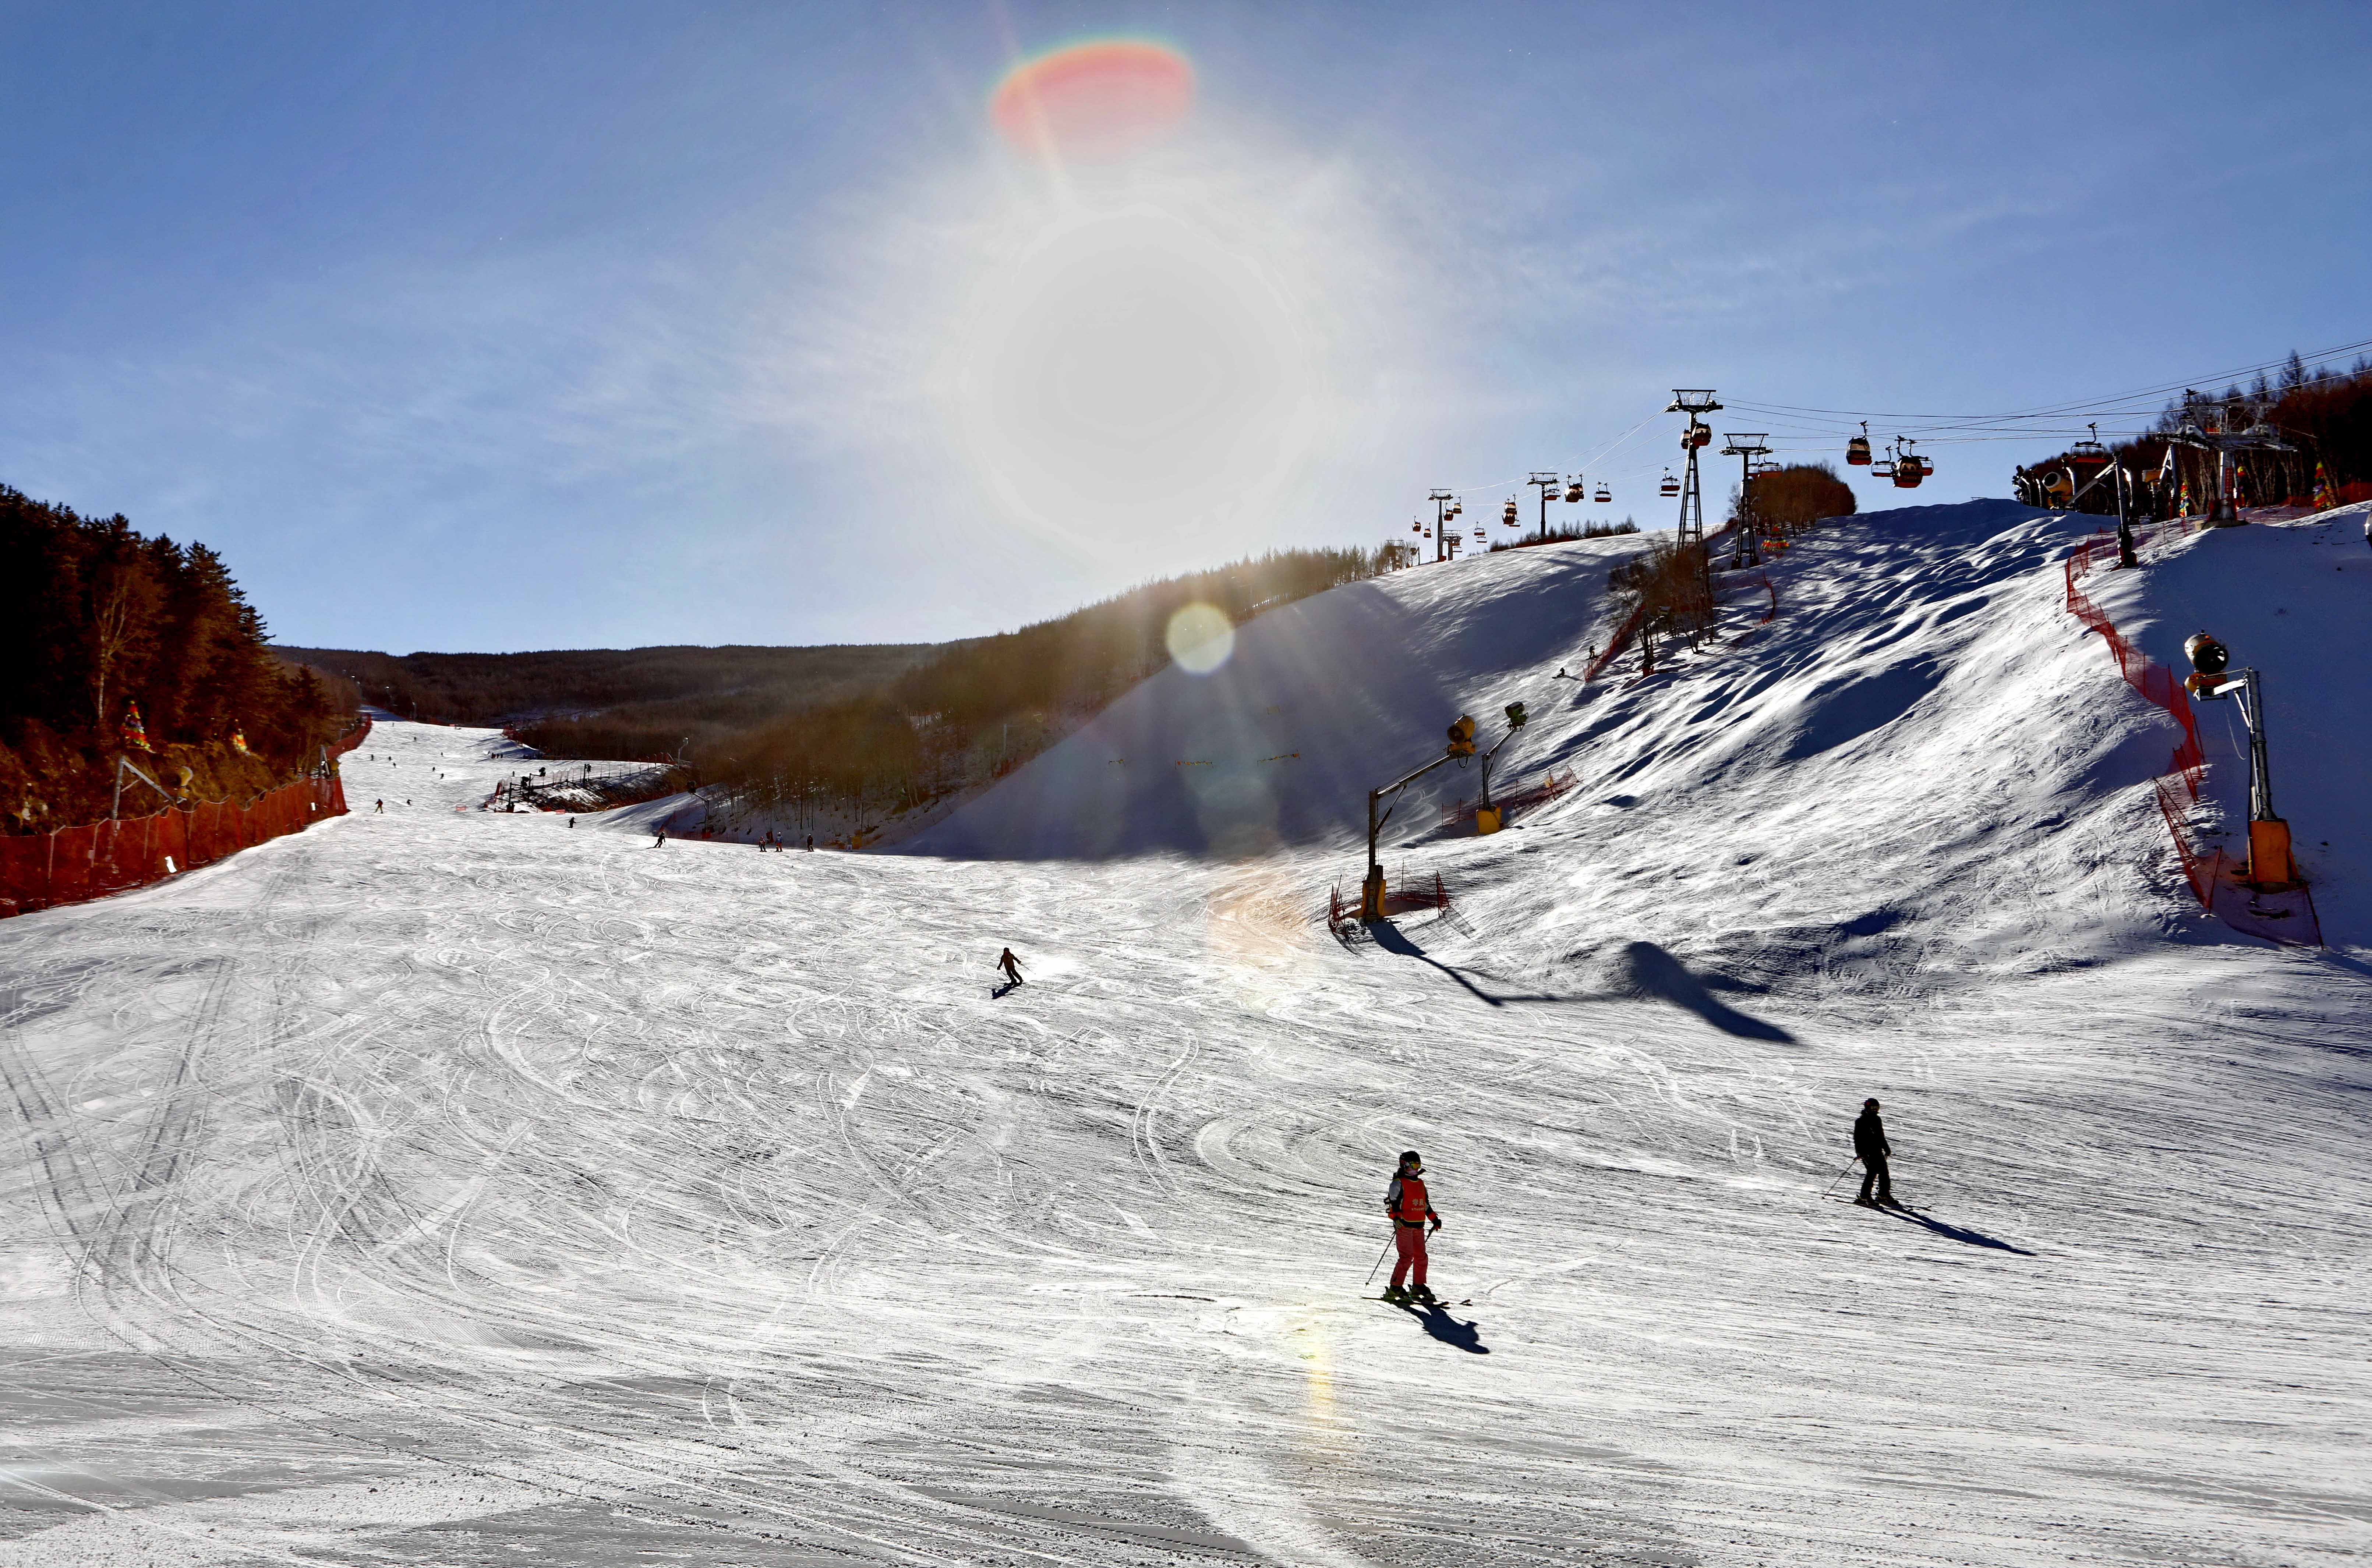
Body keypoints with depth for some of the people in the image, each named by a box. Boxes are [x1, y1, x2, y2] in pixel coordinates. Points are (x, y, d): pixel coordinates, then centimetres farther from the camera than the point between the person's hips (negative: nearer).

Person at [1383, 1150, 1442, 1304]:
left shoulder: (1420, 1183, 19)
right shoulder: (1399, 1183, -4)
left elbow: (1426, 1204, 28)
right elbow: (1394, 1203, -12)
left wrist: (1435, 1219, 24)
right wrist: (1397, 1218, -27)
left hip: (1419, 1226, 8)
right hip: (1404, 1225, -8)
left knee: (1421, 1257, 5)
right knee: (1407, 1257, -13)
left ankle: (1418, 1287, 15)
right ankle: (1395, 1289, -9)